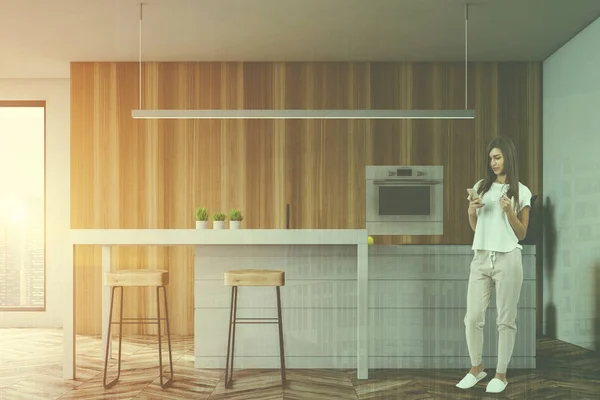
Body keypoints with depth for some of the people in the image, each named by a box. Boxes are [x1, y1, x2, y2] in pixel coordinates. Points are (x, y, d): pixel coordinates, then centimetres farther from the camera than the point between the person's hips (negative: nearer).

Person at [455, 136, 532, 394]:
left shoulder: (521, 192, 0)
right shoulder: (481, 187, 9)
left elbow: (521, 234, 0)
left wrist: (509, 211, -15)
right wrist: (471, 211, -4)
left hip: (507, 259, -3)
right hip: (481, 258, 3)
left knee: (505, 319, 4)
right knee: (472, 317, 4)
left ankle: (501, 374, 17)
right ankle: (476, 368, 23)